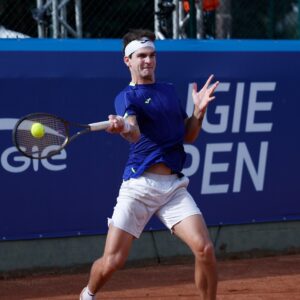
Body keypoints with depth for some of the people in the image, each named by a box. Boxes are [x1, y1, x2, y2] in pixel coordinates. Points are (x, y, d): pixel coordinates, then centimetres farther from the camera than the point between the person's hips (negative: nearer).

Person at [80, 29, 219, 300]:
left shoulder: (170, 91, 18)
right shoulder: (126, 97, 0)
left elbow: (188, 136, 23)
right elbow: (134, 133, -21)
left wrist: (199, 110, 6)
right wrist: (122, 127, -44)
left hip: (174, 186, 4)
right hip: (139, 185, -4)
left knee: (205, 249, -16)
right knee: (112, 262, -4)